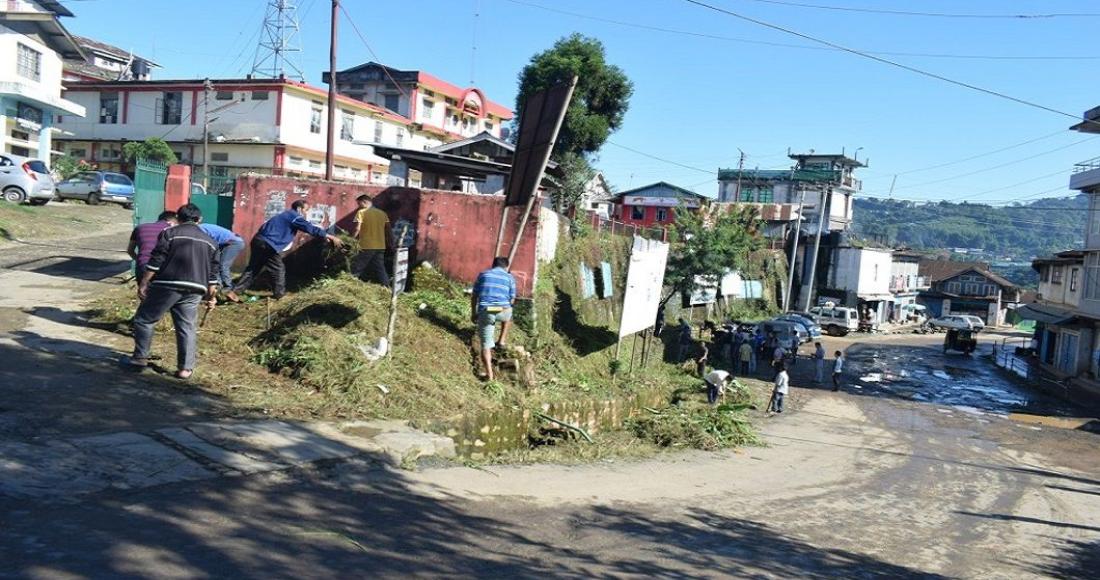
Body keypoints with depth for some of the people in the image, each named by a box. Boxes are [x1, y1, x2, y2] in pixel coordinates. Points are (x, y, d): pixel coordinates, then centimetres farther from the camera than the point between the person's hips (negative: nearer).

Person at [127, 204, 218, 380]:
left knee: (144, 319, 11)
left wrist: (143, 284, -2)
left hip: (167, 285, -3)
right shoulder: (210, 241, 17)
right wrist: (211, 297, 20)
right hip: (194, 289, 4)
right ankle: (185, 368, 5)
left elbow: (156, 261, -4)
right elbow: (213, 273, 15)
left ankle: (140, 357, 12)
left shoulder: (170, 233, 5)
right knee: (186, 328, 7)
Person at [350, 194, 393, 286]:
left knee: (355, 269, 5)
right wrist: (391, 244, 14)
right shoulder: (382, 213, 10)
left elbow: (357, 229, -13)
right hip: (380, 247, 5)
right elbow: (388, 231, 9)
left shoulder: (361, 212, -5)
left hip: (366, 247, -5)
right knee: (380, 270, 10)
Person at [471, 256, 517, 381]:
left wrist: (473, 313, 21)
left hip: (485, 312, 0)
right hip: (503, 311, 0)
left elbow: (474, 296, 13)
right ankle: (502, 341, 33)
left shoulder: (483, 274, 16)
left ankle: (490, 375, -1)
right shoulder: (510, 277, 12)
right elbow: (512, 300, 12)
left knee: (486, 345, 7)